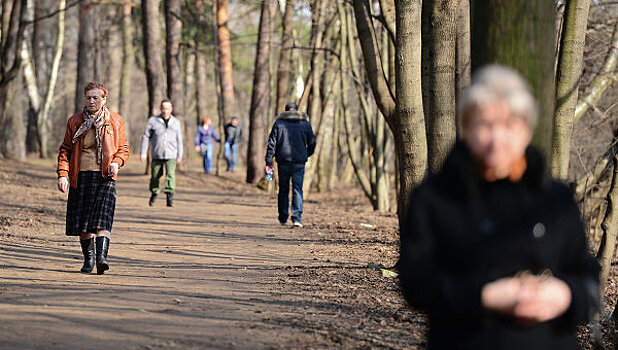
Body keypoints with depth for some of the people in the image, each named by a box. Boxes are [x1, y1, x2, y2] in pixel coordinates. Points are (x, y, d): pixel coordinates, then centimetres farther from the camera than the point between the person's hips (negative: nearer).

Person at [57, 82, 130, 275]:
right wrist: (63, 174, -4)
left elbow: (123, 148, 13)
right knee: (82, 221, 5)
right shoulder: (75, 121, 7)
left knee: (103, 217, -18)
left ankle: (101, 257, -28)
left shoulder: (116, 121, 6)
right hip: (81, 177, 2)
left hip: (105, 177, -2)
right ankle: (88, 258, 21)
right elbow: (65, 150, 9)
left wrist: (116, 162, -8)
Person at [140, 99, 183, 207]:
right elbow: (145, 137, 4)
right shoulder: (153, 121, 2)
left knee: (171, 175, -16)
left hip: (171, 155, 0)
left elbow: (179, 140, 16)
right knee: (155, 176, 8)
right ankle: (154, 194, 31)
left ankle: (170, 198, -22)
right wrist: (143, 153, -2)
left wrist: (179, 155, 17)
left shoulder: (175, 122, 9)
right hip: (157, 155, 0)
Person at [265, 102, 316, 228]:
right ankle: (297, 217, -15)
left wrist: (268, 162, 1)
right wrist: (307, 154, 26)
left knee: (283, 190, 11)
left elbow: (271, 143, 0)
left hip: (283, 161, 0)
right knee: (297, 190, -2)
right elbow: (312, 143, 8)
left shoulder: (279, 122, 4)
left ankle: (283, 218, 16)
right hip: (299, 162, 0)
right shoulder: (305, 123, 5)